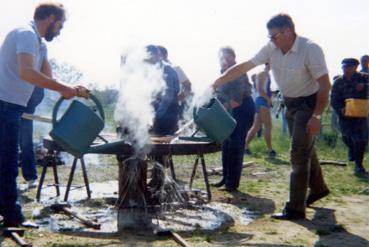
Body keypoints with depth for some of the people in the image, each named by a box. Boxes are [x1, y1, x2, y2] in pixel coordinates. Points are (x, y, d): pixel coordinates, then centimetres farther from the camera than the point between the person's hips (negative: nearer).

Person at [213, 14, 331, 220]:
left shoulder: (310, 50, -23)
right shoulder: (271, 49, -6)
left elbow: (325, 85, -21)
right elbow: (245, 66, -4)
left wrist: (317, 116, -25)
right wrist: (219, 81, -8)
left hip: (308, 104, -7)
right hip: (290, 104, 7)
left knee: (299, 154, -9)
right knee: (305, 149, 20)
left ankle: (296, 208, -3)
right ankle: (318, 188, 41)